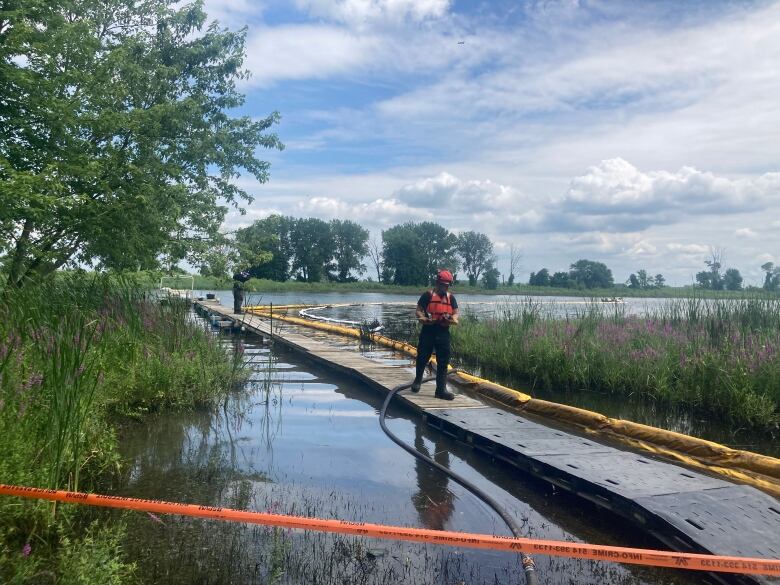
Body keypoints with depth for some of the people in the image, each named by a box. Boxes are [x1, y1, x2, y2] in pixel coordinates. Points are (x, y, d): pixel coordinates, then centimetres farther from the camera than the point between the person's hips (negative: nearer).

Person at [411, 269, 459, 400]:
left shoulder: (451, 297, 10)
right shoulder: (428, 295, -2)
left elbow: (455, 313, 10)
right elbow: (418, 310, -2)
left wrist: (452, 319, -12)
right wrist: (423, 319, -21)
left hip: (443, 333, 3)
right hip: (428, 331, -3)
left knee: (443, 362, 2)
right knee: (422, 358, 8)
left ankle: (441, 389, 6)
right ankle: (418, 380, 33)